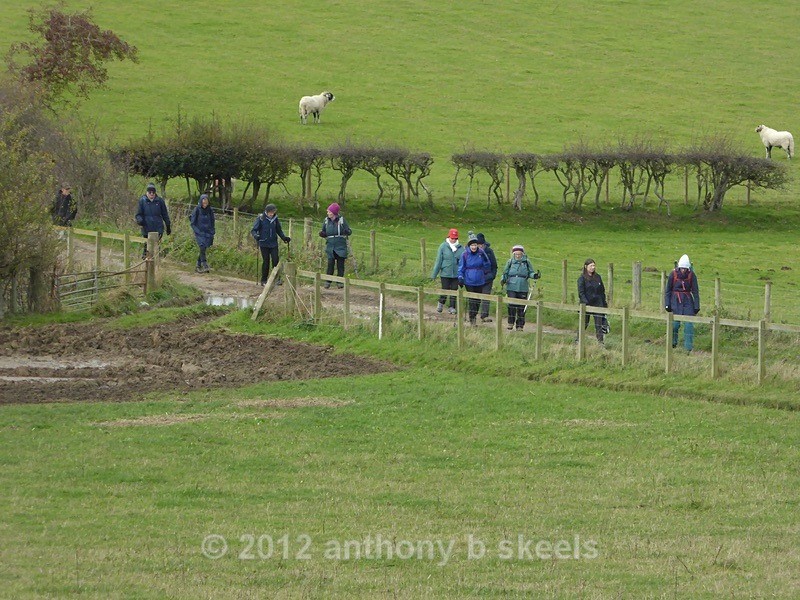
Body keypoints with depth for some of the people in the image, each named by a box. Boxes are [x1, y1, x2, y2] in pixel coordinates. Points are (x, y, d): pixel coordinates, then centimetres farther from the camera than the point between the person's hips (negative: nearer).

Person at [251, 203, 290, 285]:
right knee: (266, 261, 0)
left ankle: (276, 279, 2)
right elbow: (254, 230, -6)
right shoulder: (261, 219, -8)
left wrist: (284, 238, 6)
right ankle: (264, 280, 11)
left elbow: (279, 230, 17)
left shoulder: (275, 219, 4)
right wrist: (255, 235, -27)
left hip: (273, 244, 3)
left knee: (276, 260, -6)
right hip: (264, 244, -3)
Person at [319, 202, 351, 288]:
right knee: (330, 263, -7)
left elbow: (349, 232, -2)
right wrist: (322, 234, -8)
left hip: (341, 246, -2)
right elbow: (324, 233, 15)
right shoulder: (326, 221, 6)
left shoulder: (341, 220, -2)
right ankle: (328, 281, 3)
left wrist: (347, 232, -25)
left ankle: (340, 282, 10)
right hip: (330, 245, 2)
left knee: (340, 264, 0)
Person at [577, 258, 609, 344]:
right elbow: (581, 293, -10)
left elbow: (602, 291, 15)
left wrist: (604, 304, 13)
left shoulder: (598, 277, 9)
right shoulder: (582, 278, -4)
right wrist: (586, 303, -21)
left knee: (599, 325, 0)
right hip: (586, 305, -3)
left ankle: (601, 343, 0)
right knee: (584, 324, 3)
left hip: (598, 304, 3)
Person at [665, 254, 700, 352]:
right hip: (676, 301, 0)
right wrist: (667, 304, -1)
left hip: (688, 300, 0)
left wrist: (697, 306, -2)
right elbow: (668, 291, 1)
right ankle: (673, 343, 24)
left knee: (689, 324, -6)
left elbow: (695, 291, -1)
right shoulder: (673, 274, -8)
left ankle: (688, 347, -1)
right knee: (675, 323, 0)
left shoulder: (691, 275, -7)